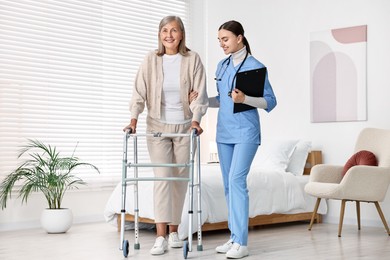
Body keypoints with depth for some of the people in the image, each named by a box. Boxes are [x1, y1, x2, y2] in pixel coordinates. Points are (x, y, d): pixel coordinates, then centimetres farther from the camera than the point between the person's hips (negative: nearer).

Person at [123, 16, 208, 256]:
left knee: (180, 179, 6)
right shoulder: (151, 59, -1)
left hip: (184, 127, 1)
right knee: (162, 177, -9)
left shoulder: (192, 59, -3)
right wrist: (134, 120, -12)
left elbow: (200, 93, -5)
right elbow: (140, 91, -2)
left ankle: (174, 231, 19)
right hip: (158, 126, 0)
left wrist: (196, 120, -17)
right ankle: (161, 236, -10)